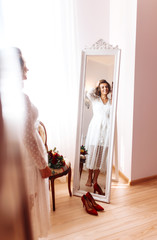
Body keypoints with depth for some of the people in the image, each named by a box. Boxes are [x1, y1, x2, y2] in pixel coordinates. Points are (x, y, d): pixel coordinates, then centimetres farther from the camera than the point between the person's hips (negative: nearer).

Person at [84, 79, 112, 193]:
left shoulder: (111, 101, 14)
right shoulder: (95, 99, 9)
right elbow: (89, 94, -13)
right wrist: (96, 85, 1)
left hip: (106, 129, 2)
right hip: (95, 128, -2)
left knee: (102, 154, 3)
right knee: (92, 152, 1)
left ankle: (95, 179, 16)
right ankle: (89, 178, 17)